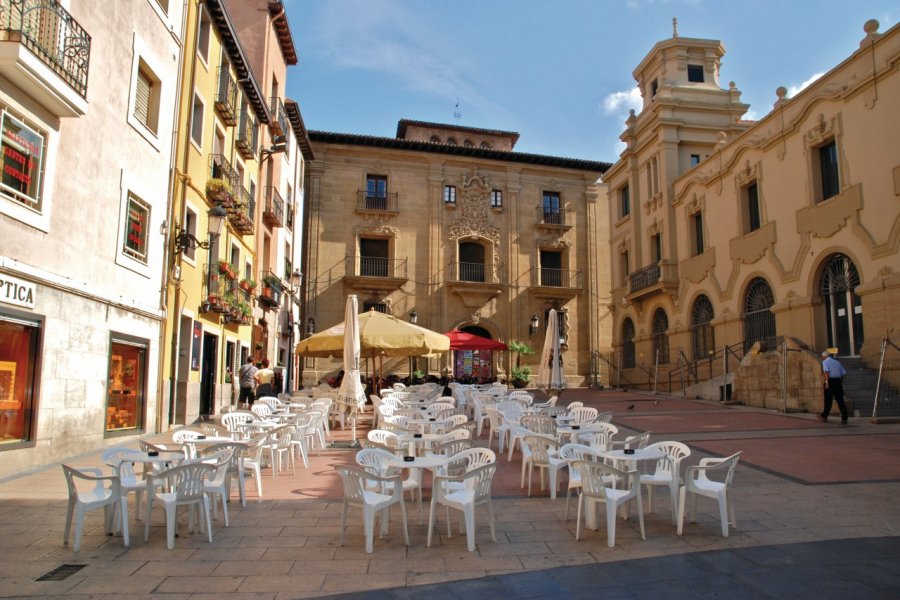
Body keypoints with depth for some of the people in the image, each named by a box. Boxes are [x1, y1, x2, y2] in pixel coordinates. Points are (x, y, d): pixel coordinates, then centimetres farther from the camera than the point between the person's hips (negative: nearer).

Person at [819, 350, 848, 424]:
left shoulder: (825, 361, 2)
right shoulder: (837, 362, 19)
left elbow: (826, 371, -15)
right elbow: (843, 372, 14)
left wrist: (826, 382, -20)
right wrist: (841, 382, 19)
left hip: (830, 381, -5)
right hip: (838, 381, 5)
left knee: (828, 400, 2)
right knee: (840, 400, 3)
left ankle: (824, 416, 9)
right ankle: (844, 418, -3)